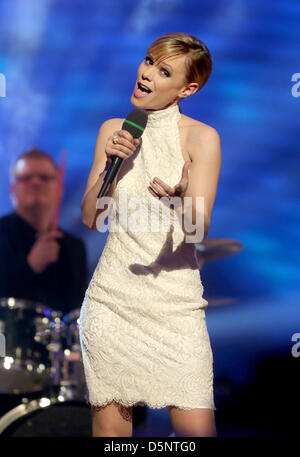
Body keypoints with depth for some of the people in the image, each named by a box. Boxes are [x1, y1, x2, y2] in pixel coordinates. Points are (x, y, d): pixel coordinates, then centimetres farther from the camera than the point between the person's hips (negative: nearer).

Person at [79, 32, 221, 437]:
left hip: (175, 299, -3)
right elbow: (90, 219, 7)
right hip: (112, 294, 3)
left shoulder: (201, 137, -4)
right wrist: (109, 165, -7)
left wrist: (180, 198, -33)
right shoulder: (114, 130, 8)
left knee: (196, 427, -10)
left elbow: (198, 228, -12)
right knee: (109, 424, 2)